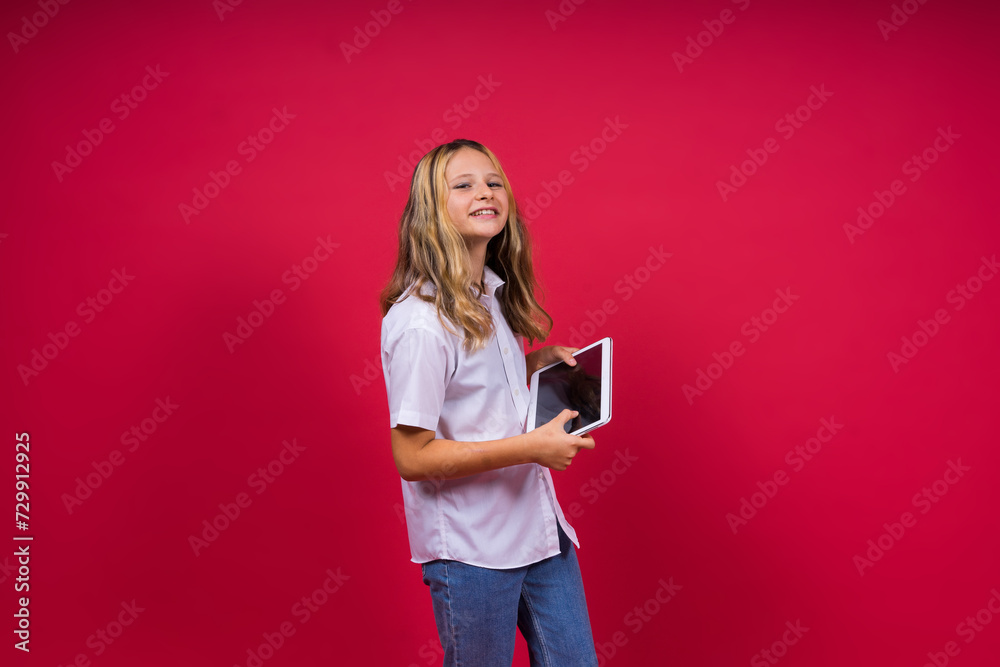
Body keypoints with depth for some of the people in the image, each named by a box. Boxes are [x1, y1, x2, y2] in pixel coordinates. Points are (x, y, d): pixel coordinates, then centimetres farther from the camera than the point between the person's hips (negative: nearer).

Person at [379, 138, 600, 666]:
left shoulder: (490, 294, 7)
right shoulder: (419, 321, -20)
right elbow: (413, 456, -20)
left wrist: (534, 363, 4)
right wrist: (532, 446, -22)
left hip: (537, 525, 8)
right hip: (470, 550, -8)